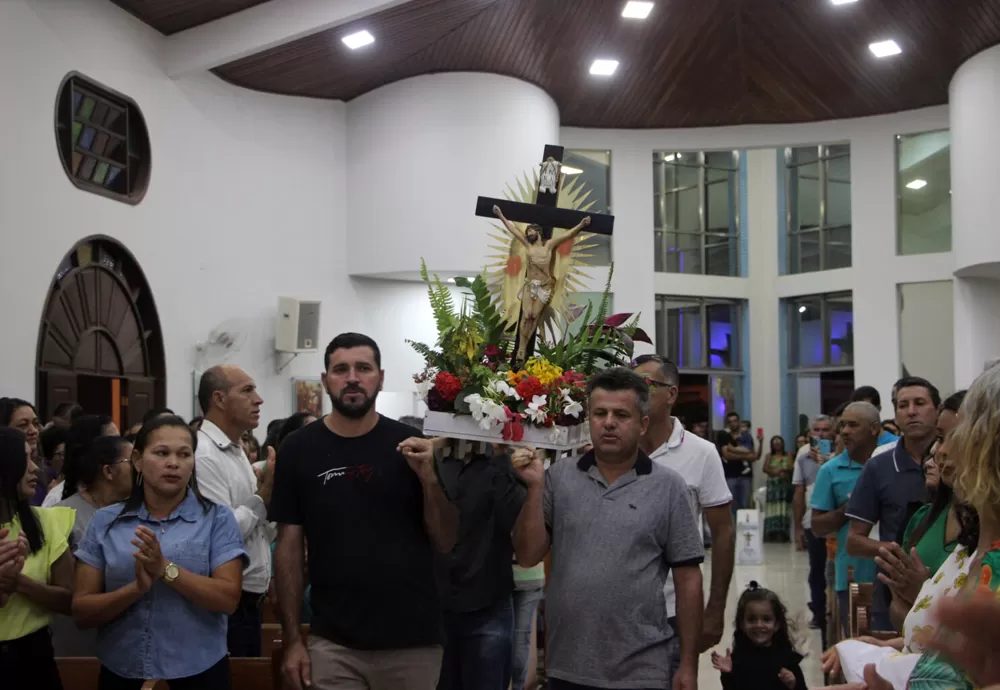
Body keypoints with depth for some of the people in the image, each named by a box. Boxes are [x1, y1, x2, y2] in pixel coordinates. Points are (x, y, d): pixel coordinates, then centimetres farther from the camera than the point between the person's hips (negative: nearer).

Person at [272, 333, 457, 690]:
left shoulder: (408, 443, -1)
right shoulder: (299, 449, -2)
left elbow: (445, 542, 1)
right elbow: (289, 548, 1)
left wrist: (428, 476, -14)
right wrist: (292, 639, -3)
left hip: (413, 640, 1)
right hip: (332, 643, -1)